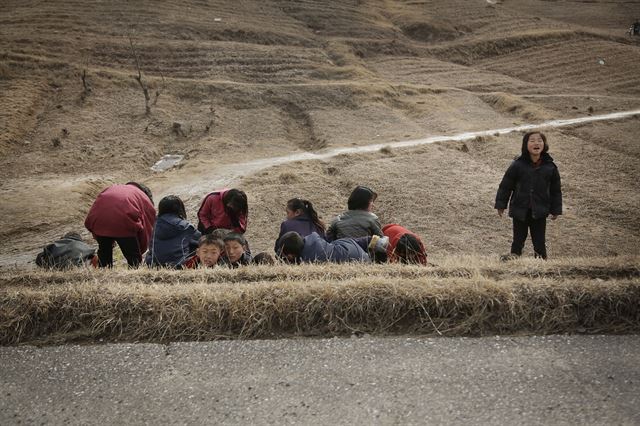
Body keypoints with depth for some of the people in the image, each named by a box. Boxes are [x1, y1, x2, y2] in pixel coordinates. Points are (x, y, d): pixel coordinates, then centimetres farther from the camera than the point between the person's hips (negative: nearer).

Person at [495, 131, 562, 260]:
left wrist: (556, 210, 7)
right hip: (520, 210, -1)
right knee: (518, 237, 10)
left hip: (540, 212, 1)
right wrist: (501, 204, 0)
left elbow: (556, 190, 6)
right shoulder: (517, 165, -8)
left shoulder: (550, 167, -2)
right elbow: (505, 186, -2)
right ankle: (514, 255, 24)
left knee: (539, 240, 9)